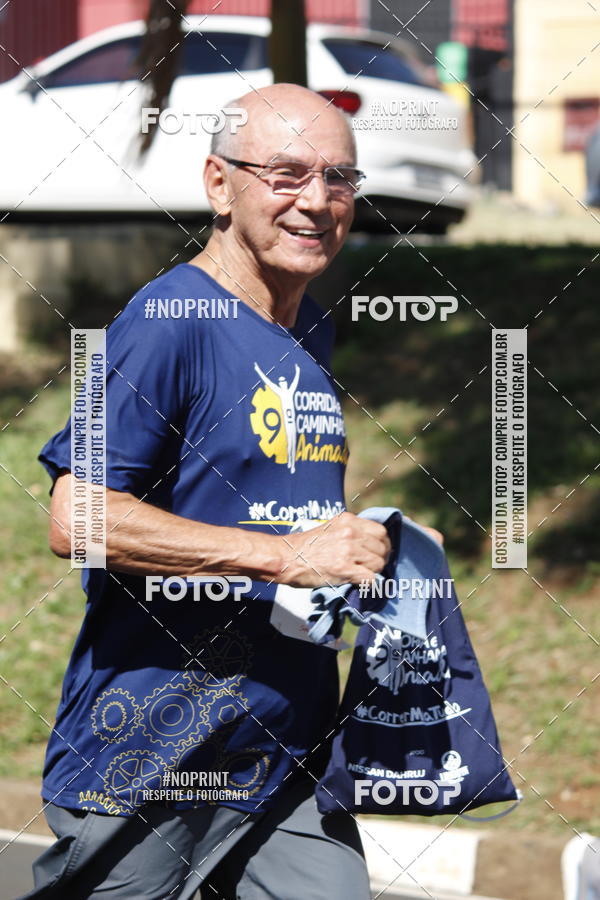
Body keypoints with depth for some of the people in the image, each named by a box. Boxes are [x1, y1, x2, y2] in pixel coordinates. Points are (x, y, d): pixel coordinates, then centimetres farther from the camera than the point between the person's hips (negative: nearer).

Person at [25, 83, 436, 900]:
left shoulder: (314, 331, 14)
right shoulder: (170, 322, -13)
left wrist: (363, 549, 7)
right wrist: (285, 557, -22)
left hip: (289, 755, 7)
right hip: (149, 757, -7)